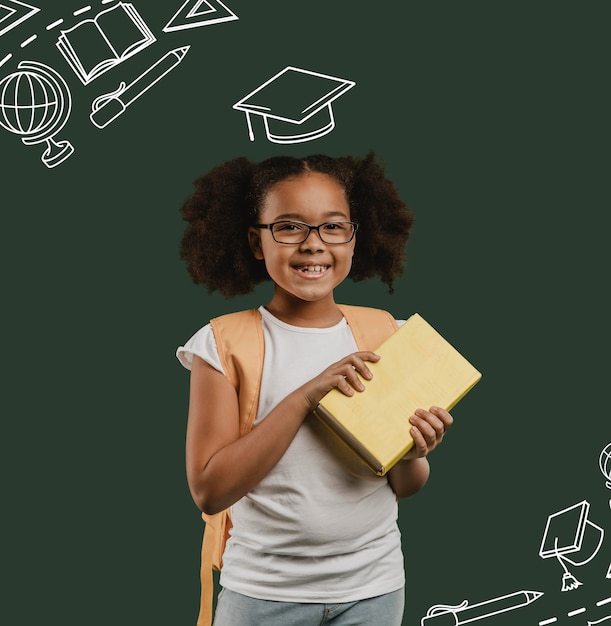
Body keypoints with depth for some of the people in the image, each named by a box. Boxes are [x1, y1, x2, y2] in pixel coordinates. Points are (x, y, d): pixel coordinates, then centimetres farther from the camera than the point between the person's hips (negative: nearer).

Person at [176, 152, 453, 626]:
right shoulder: (224, 343, -11)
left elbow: (405, 487, 5)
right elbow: (209, 491, -17)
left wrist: (411, 455, -18)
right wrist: (306, 396, -24)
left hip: (373, 586, 3)